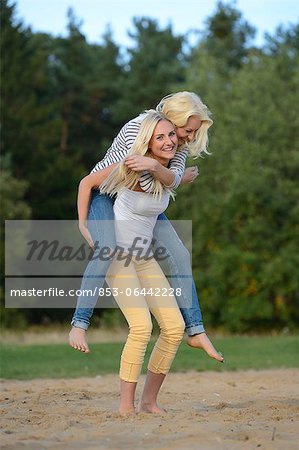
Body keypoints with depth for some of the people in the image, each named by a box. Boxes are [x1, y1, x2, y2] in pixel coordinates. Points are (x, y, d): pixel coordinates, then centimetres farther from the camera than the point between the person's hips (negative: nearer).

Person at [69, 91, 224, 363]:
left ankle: (196, 332, 1)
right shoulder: (138, 129, -32)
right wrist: (182, 178, -22)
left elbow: (173, 180, -28)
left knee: (180, 255, -5)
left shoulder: (182, 139, -11)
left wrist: (153, 166, -47)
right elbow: (148, 185, -34)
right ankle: (79, 325, -26)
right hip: (104, 194, -6)